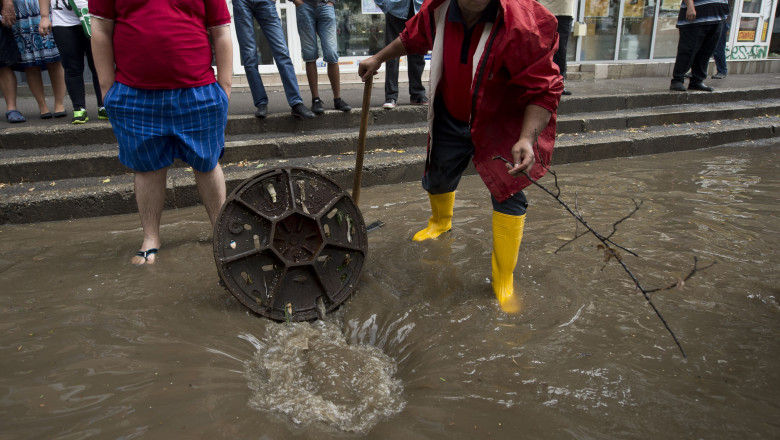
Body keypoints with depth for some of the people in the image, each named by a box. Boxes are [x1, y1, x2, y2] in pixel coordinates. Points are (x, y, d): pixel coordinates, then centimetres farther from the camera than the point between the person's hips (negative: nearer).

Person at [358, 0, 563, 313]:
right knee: (437, 179, 20)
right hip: (451, 119, 5)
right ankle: (441, 221, 58)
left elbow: (543, 91, -28)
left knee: (509, 194, -9)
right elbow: (413, 38, 9)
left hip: (500, 125, -4)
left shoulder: (522, 26, -31)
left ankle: (504, 280, 7)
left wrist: (527, 138, -42)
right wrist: (379, 58, 16)